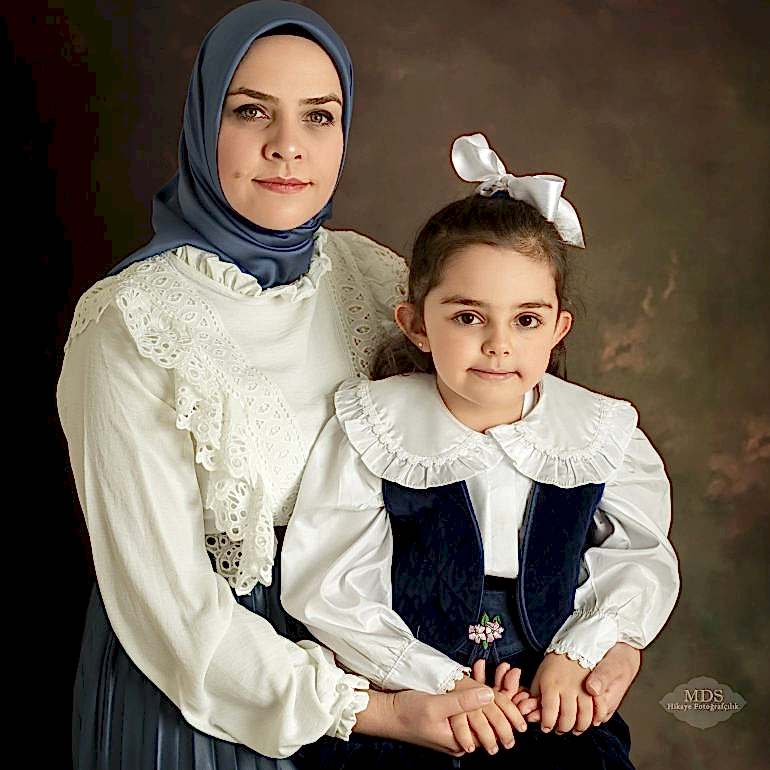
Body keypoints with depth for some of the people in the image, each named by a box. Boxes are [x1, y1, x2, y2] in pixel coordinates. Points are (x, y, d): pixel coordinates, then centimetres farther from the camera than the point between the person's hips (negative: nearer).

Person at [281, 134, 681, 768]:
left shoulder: (601, 434, -1)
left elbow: (639, 561, 6)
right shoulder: (371, 433, -8)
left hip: (553, 701, 2)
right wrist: (439, 682, -15)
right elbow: (329, 591, -10)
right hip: (402, 707, -2)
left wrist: (578, 653, -8)